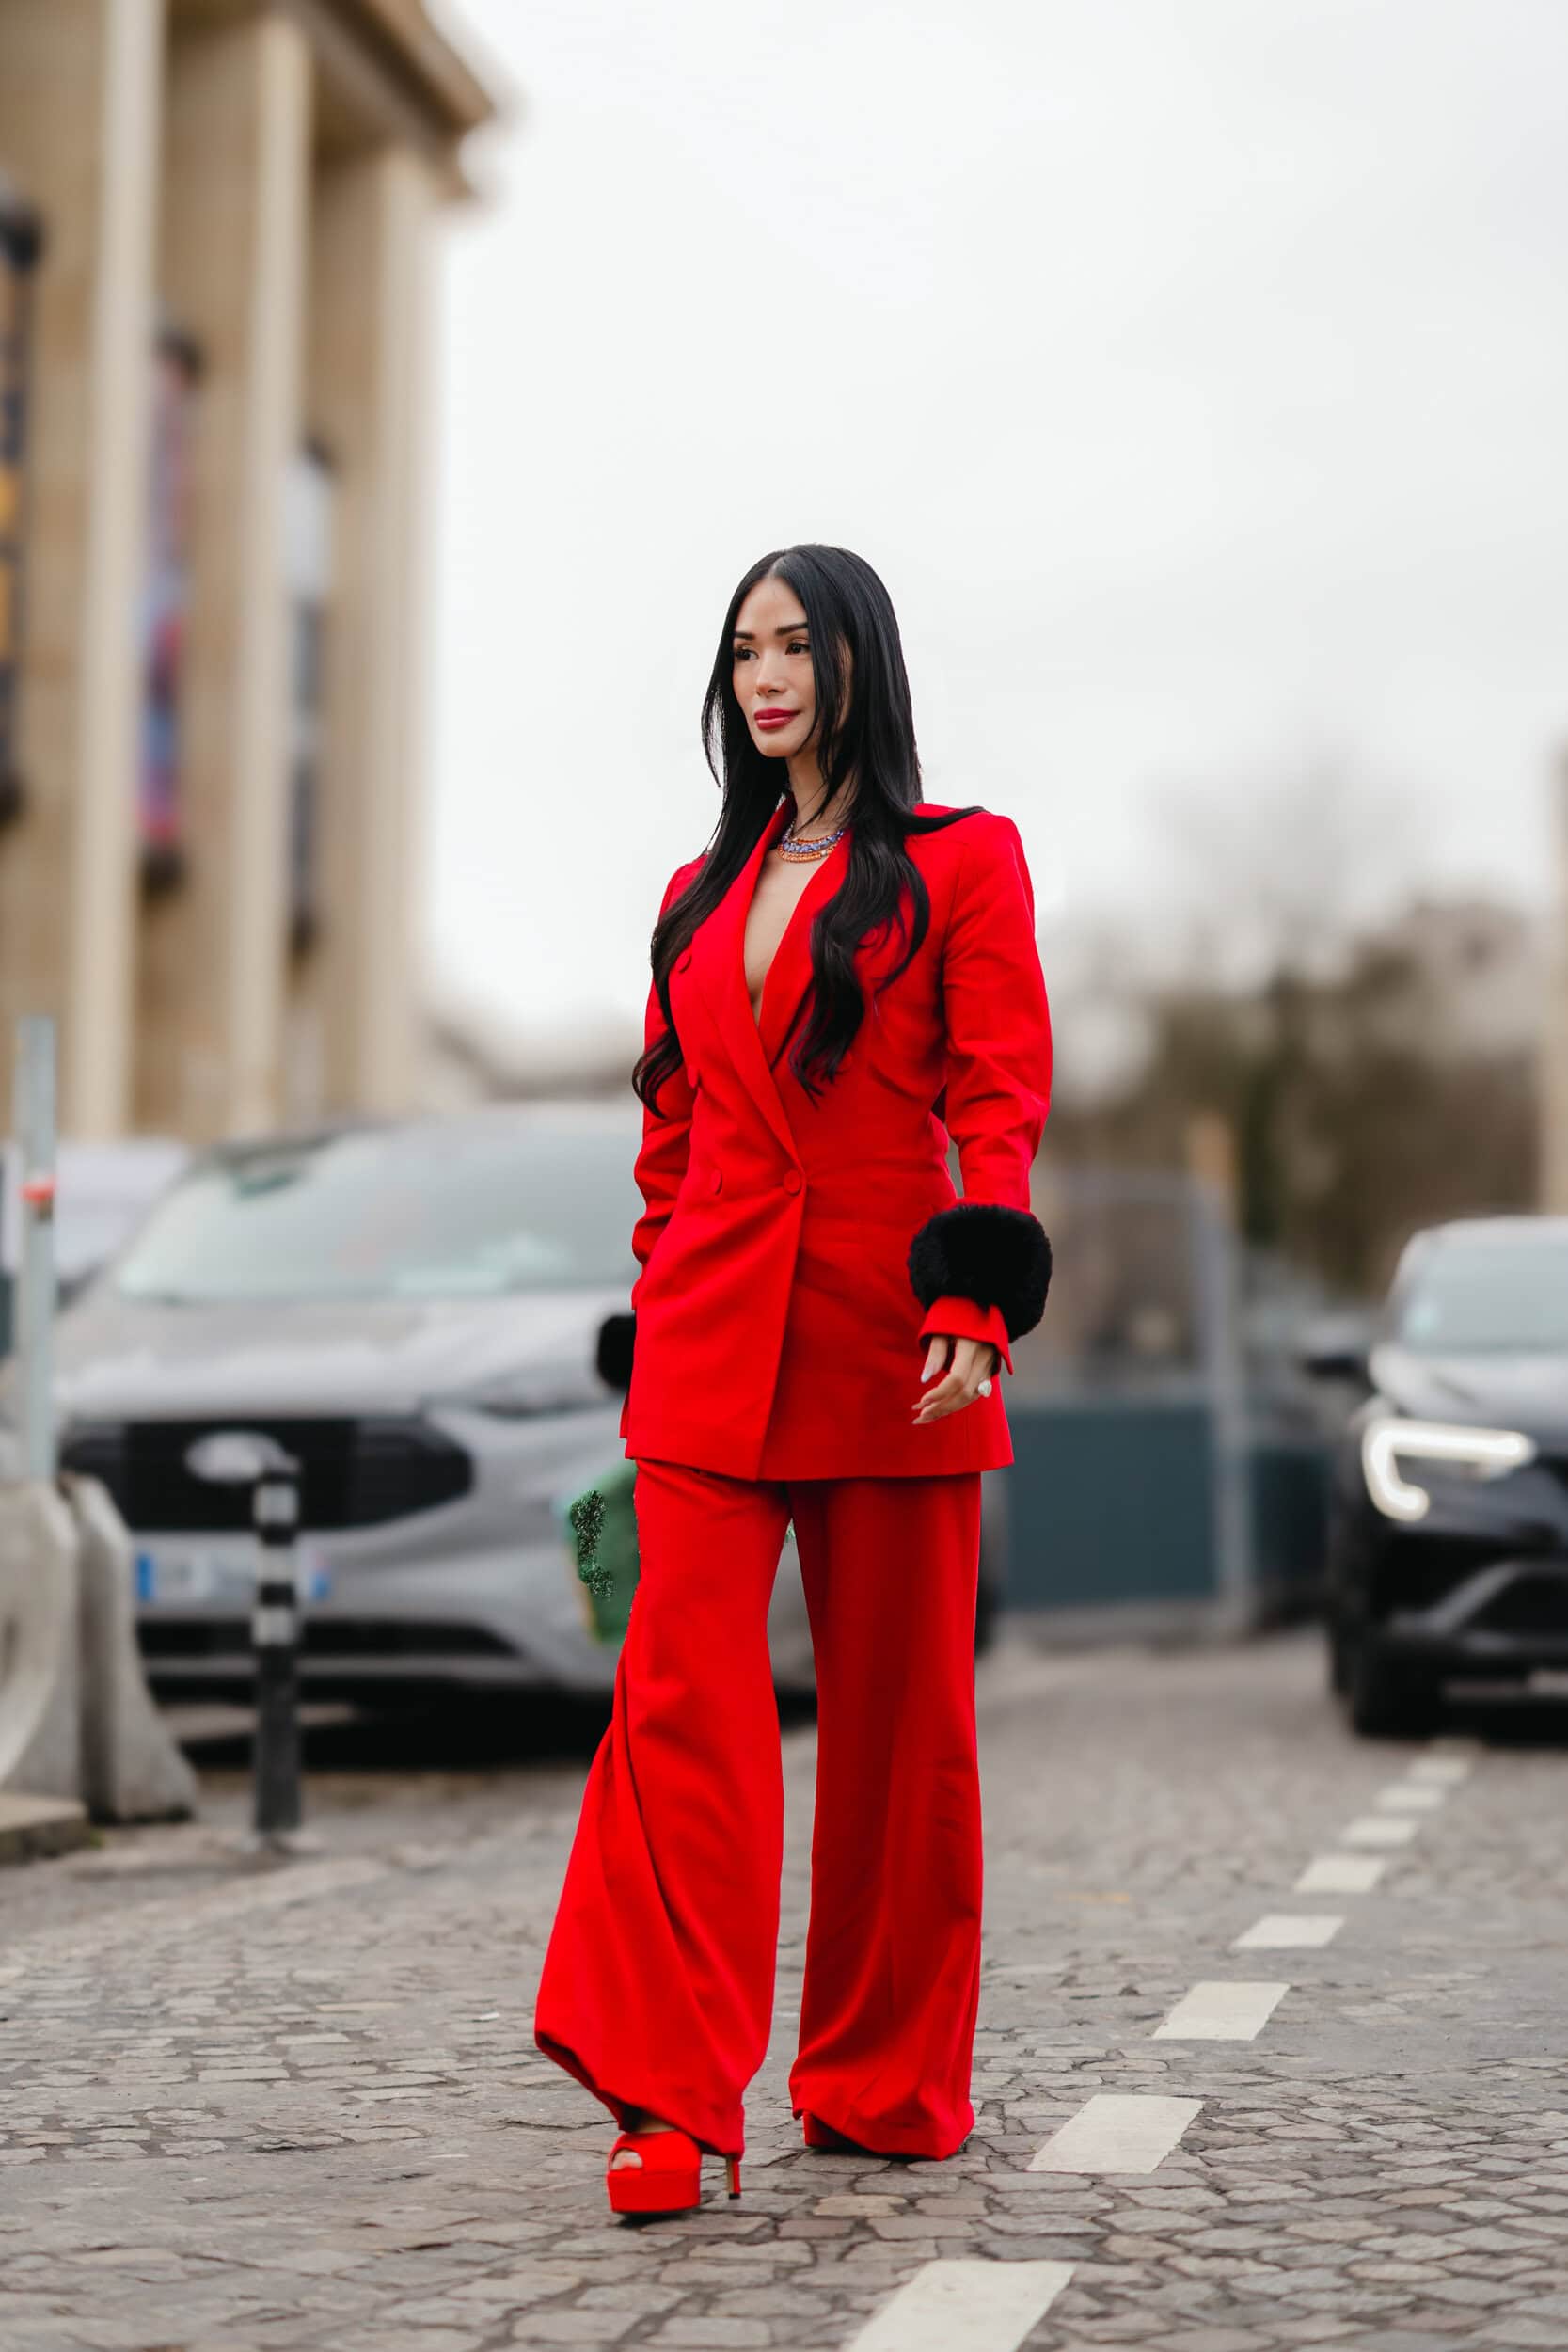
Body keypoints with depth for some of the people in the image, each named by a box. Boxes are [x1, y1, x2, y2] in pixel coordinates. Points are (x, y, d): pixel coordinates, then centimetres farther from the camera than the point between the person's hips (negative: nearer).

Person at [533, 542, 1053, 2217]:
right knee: (680, 1685, -12)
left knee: (898, 1715, 5)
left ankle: (889, 2086, 19)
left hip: (886, 1345, -3)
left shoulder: (963, 863, 4)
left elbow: (1000, 1099, -4)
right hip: (712, 1351, 3)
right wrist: (660, 1317, 11)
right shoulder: (703, 894, 17)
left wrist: (973, 1306, -15)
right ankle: (673, 2098, -14)